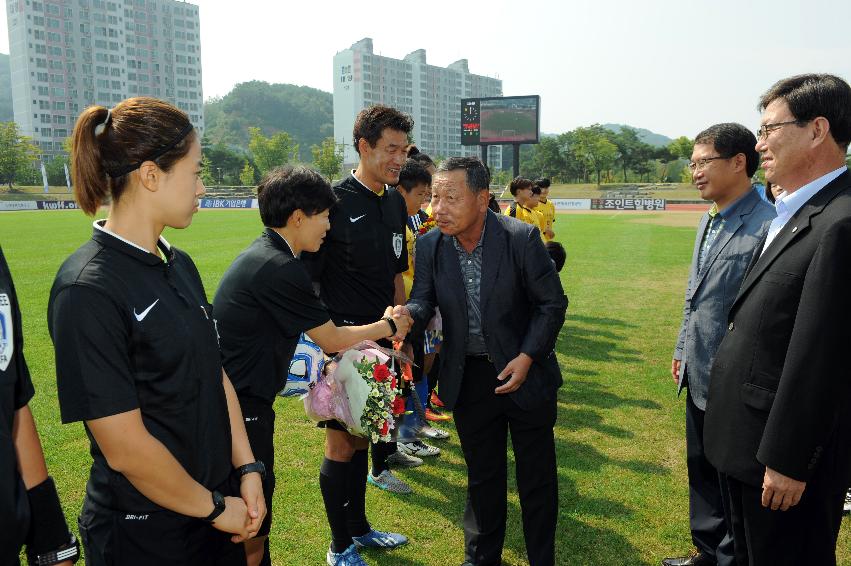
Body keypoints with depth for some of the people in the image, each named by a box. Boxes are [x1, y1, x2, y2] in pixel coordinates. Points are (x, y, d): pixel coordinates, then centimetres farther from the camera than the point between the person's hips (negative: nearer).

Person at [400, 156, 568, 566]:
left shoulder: (521, 238, -17)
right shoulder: (429, 245, -7)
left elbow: (552, 303, -9)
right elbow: (424, 300, -5)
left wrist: (527, 357, -16)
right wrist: (407, 313, -29)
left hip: (524, 372, -2)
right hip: (468, 378, 3)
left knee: (536, 477, 13)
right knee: (482, 474, 19)